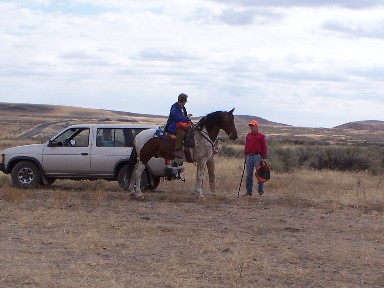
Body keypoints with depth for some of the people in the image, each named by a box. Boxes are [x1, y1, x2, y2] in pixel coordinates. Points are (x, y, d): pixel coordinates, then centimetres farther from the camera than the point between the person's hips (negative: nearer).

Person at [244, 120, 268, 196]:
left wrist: (263, 157, -10)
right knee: (249, 175, 7)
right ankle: (249, 191, 13)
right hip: (249, 156, 6)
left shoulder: (261, 136, -2)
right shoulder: (248, 136, 15)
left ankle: (260, 191, 3)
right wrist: (245, 155, 12)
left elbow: (264, 148, -4)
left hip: (257, 156, -6)